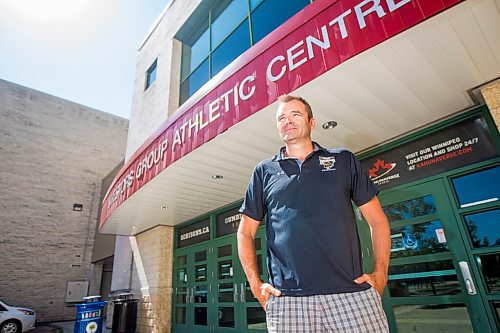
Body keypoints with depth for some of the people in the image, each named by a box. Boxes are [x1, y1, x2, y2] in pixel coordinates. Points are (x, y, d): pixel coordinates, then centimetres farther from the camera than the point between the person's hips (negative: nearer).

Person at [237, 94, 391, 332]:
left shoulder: (344, 160, 11)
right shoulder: (264, 171, 11)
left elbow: (378, 221, 12)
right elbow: (245, 233, 12)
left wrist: (380, 274, 1)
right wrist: (256, 285, 3)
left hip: (352, 293, 1)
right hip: (287, 299, 0)